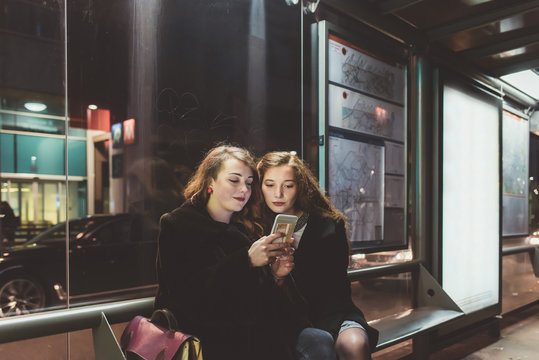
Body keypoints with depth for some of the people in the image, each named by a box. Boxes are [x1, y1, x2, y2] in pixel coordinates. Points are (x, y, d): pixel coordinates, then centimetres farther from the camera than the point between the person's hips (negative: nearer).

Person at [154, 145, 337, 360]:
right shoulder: (176, 225, -1)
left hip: (256, 328, 6)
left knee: (321, 342, -18)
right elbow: (188, 293, -14)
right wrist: (246, 260, -21)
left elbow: (260, 291, 13)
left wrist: (276, 276, -9)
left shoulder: (247, 228, 15)